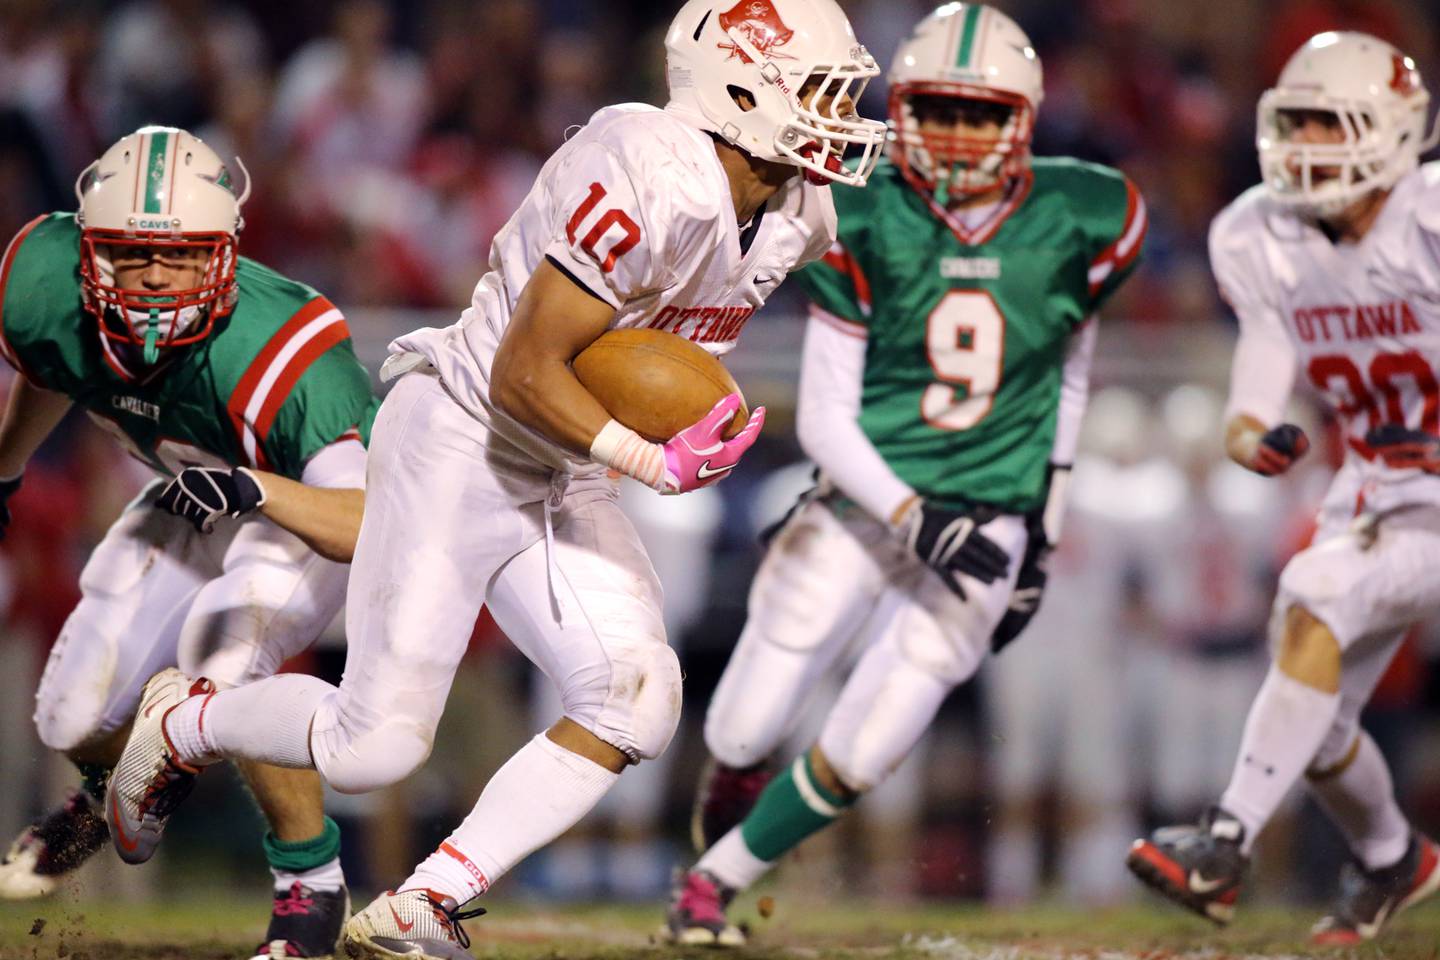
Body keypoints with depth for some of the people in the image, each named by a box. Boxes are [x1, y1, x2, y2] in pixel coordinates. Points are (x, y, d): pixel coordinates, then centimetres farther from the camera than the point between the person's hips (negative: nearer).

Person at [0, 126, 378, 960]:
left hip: (322, 497, -6)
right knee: (77, 717, 4)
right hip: (202, 491, 6)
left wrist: (255, 490, -64)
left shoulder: (276, 353, -43)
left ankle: (312, 883, -11)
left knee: (219, 652, -32)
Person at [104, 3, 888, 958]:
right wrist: (658, 464, -30)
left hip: (563, 479, 8)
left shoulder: (794, 217, -1)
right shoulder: (654, 182, -29)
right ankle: (182, 729, 25)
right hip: (460, 442, -8)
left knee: (637, 700, -9)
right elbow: (522, 376, -26)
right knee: (376, 744, -6)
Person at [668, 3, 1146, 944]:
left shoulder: (1075, 222, -7)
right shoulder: (865, 224, -11)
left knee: (857, 757, -7)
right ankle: (732, 807, 38)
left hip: (989, 519, 0)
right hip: (866, 499, 0)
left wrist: (1042, 539, 12)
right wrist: (913, 518, -23)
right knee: (744, 736, 2)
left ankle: (717, 882, 15)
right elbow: (824, 419, -9)